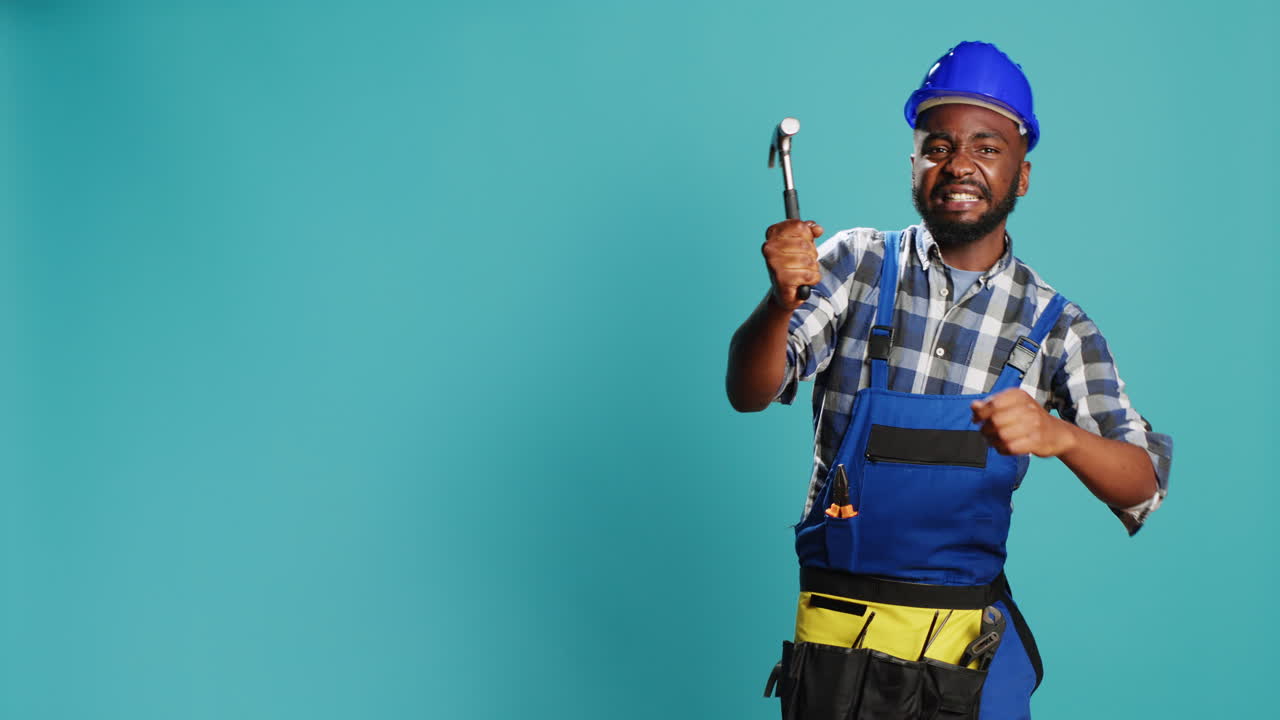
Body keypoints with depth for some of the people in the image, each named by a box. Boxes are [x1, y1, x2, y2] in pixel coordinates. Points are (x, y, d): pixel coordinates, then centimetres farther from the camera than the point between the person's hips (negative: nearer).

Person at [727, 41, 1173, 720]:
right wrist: (782, 302, -30)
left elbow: (1143, 491, -6)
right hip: (836, 634, 0)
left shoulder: (1056, 327, 0)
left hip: (970, 640, 1)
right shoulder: (858, 263, 0)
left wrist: (1057, 434, -27)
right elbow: (749, 392, -9)